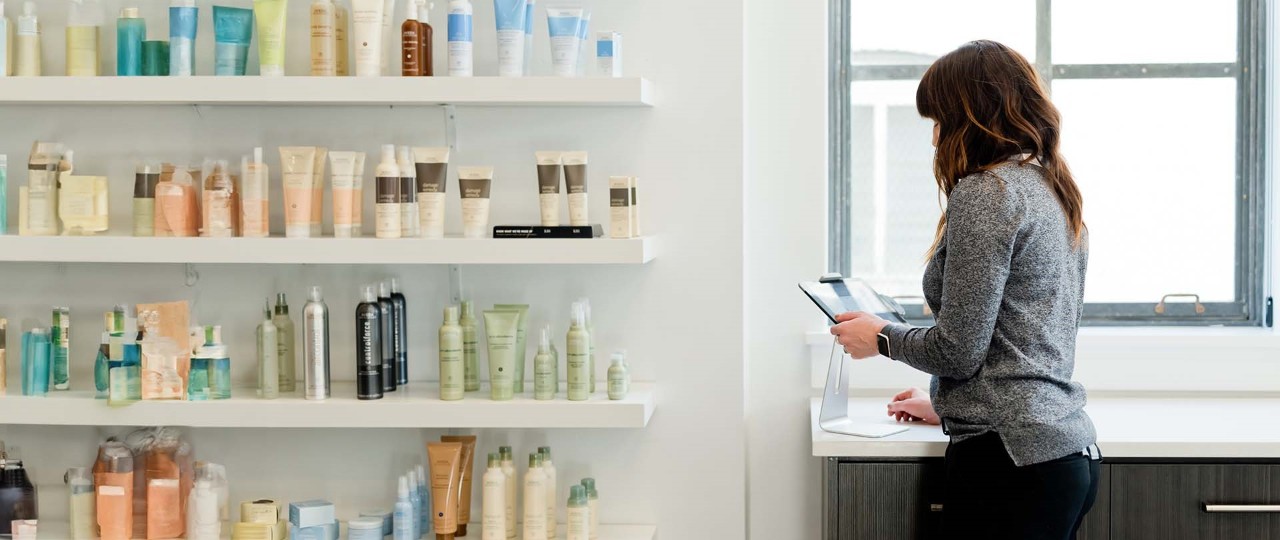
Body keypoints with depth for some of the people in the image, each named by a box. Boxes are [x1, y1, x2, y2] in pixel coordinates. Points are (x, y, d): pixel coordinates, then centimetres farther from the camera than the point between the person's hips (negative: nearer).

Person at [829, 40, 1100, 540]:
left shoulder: (984, 192, -12)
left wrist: (881, 336, 2)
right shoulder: (1053, 191, 16)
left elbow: (958, 349, -15)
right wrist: (945, 403, 29)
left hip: (1011, 458, -9)